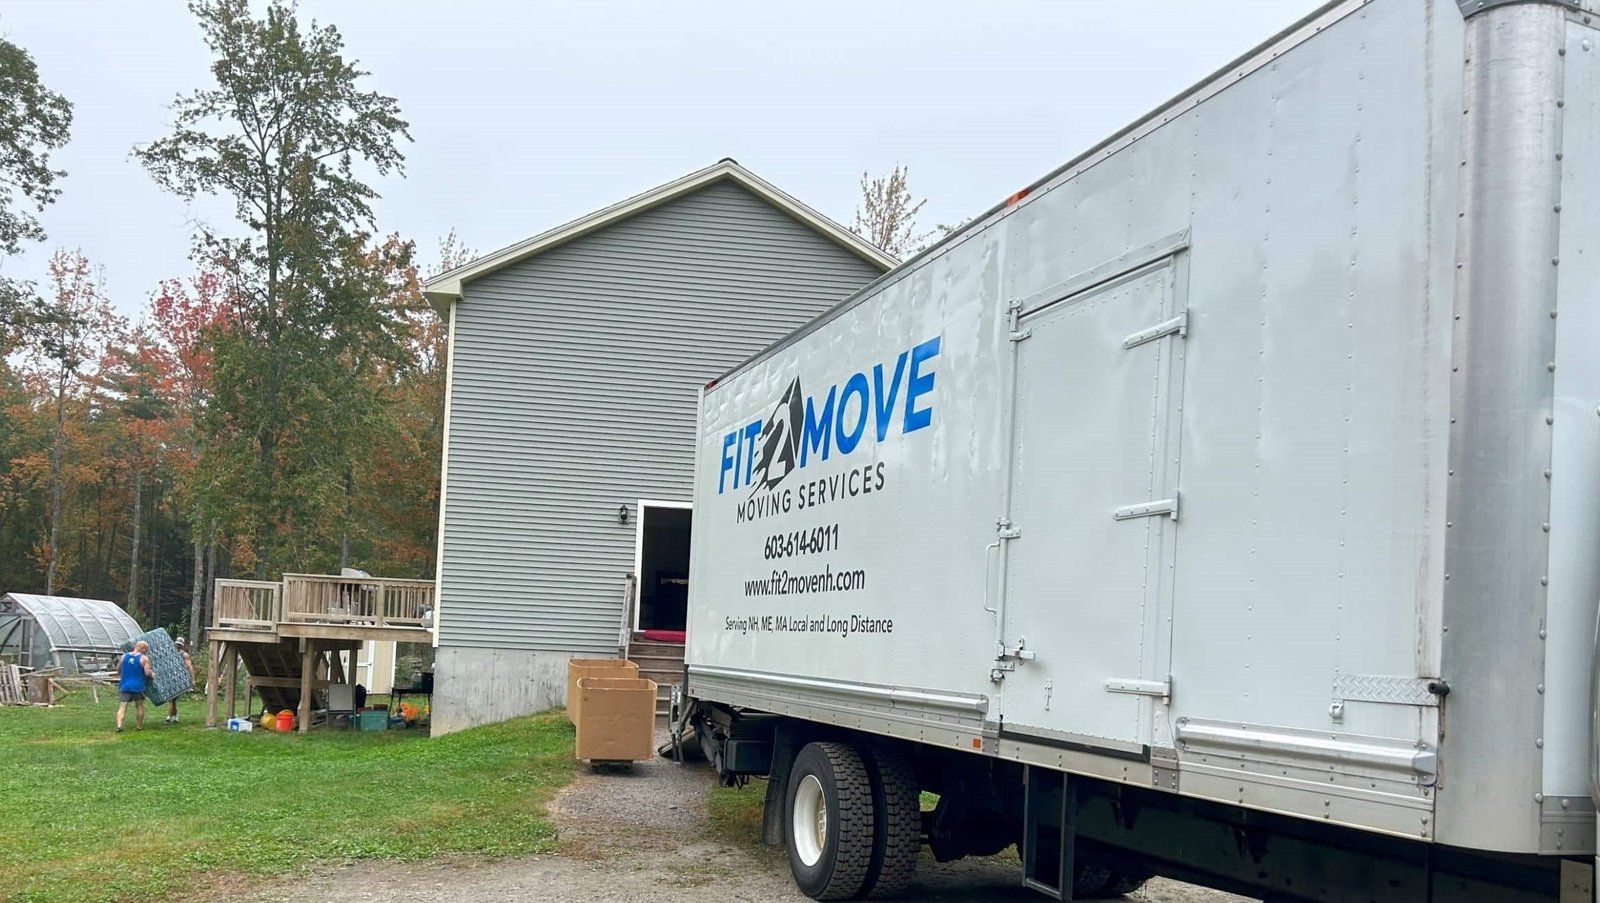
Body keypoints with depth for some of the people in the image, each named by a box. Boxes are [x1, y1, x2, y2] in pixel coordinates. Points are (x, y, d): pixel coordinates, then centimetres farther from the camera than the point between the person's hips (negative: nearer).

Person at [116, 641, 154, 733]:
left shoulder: (124, 656, 5)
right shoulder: (144, 658, -7)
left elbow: (118, 670, 13)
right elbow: (147, 673, -14)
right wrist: (152, 674, 6)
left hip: (124, 686, 2)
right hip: (138, 686, -2)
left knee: (122, 706, -2)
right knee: (139, 705, 14)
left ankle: (119, 725, -19)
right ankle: (139, 726, 20)